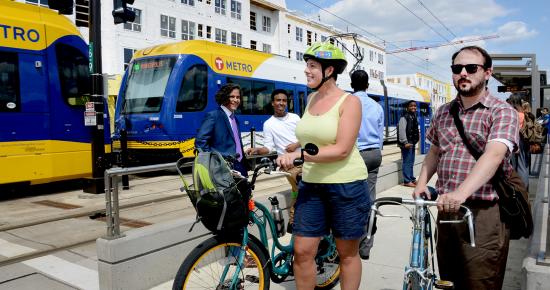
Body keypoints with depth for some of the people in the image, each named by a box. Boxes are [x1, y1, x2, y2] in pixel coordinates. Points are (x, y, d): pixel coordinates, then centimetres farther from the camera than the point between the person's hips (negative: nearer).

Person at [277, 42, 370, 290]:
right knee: (302, 251, 5)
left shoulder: (349, 101, -10)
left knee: (347, 253, 10)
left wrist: (300, 155, -23)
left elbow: (342, 149, -19)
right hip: (311, 185, 6)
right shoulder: (311, 98, 9)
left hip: (346, 185, -5)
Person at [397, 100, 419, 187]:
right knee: (407, 162, -7)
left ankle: (412, 179, 26)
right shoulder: (404, 117, -13)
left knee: (411, 162, 17)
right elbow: (402, 131, -21)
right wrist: (405, 142, -25)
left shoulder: (414, 117, 16)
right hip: (407, 143, -10)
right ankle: (407, 181, -2)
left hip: (412, 143, 10)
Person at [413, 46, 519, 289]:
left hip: (483, 213, -5)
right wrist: (422, 182, 3)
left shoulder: (502, 112, -6)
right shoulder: (443, 112, 13)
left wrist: (461, 193, -37)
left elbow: (493, 155, -23)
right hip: (446, 208, 5)